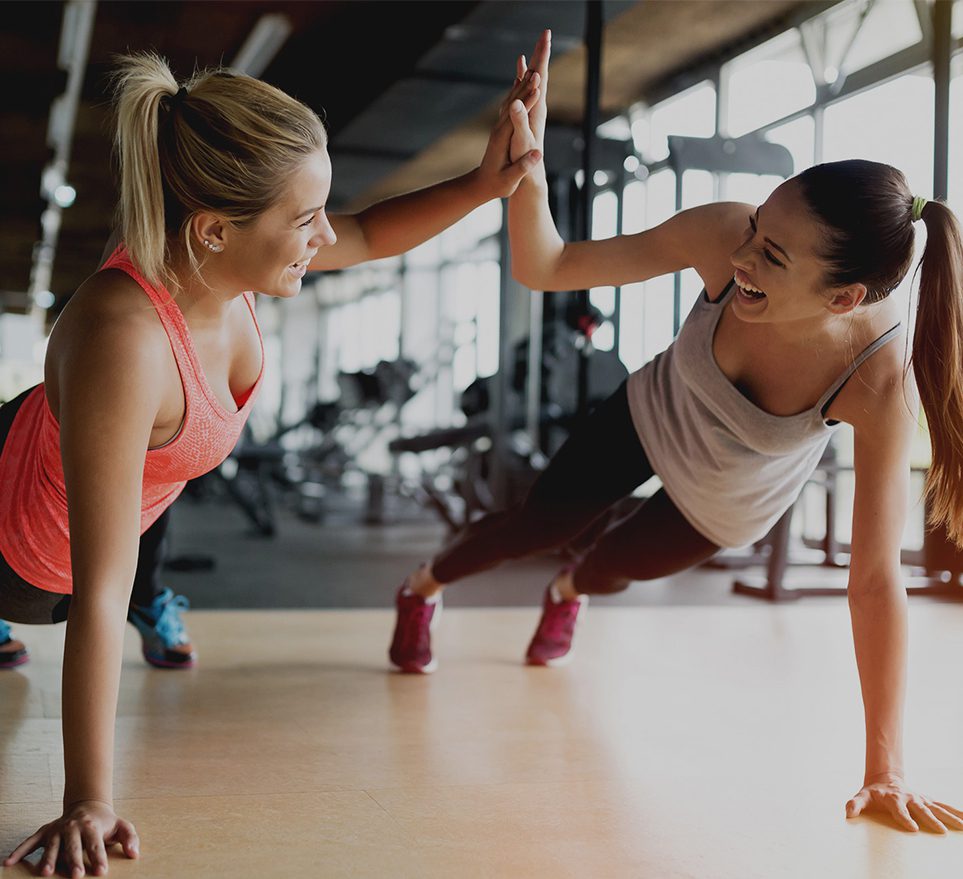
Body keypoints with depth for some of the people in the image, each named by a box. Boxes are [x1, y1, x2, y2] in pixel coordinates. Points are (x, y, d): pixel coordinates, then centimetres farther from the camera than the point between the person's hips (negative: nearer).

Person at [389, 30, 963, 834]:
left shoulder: (879, 387, -42)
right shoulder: (722, 237, -39)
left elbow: (876, 580, -38)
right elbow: (543, 268, -33)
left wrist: (885, 770, -35)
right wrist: (526, 155, -52)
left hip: (731, 504, 0)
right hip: (651, 418, 0)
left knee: (615, 566, 23)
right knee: (541, 526, 12)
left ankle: (567, 594, 63)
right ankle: (422, 590, 47)